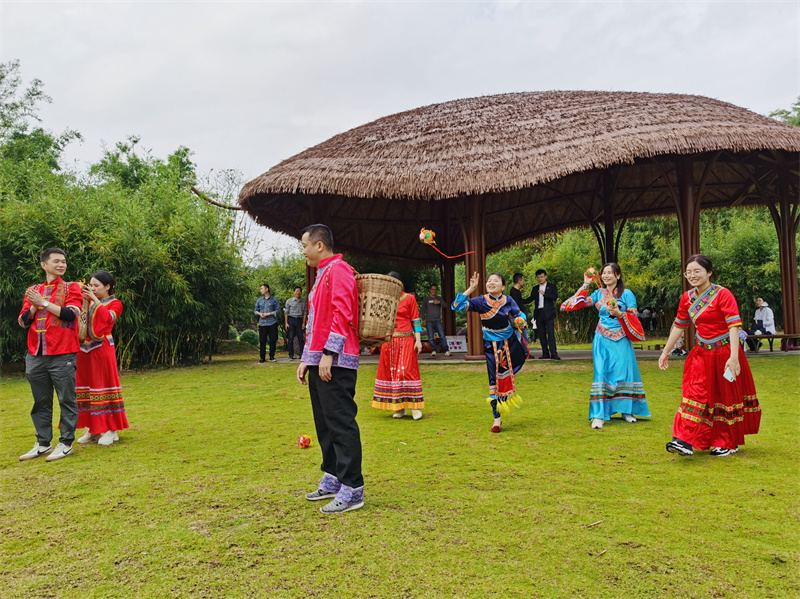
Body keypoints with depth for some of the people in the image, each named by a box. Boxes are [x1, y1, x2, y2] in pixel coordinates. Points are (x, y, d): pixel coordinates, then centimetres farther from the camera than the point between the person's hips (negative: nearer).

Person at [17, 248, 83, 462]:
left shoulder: (71, 288, 3)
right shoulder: (32, 291, 15)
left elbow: (71, 314, -13)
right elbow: (23, 321, 11)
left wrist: (44, 302, -11)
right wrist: (34, 306, -6)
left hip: (62, 356, -4)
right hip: (35, 356, 5)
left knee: (67, 400, 0)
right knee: (40, 402, 10)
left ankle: (65, 443, 7)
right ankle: (42, 443, 20)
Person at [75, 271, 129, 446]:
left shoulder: (114, 303, 3)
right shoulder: (87, 302, 16)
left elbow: (108, 317, -18)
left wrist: (95, 300, -13)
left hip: (102, 350, -5)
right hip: (84, 349, 5)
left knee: (104, 385, -3)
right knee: (86, 385, 7)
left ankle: (110, 430, 4)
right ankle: (92, 429, 17)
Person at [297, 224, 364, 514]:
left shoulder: (339, 270, -8)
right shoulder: (321, 276, 23)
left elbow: (342, 314, -19)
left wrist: (328, 353, -23)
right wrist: (306, 359, 20)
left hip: (336, 362, -10)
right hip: (319, 362, 10)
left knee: (341, 423, -7)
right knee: (324, 423, 14)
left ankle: (352, 490, -2)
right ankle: (332, 480, 25)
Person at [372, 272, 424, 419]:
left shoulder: (409, 298, 3)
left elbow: (415, 320, 1)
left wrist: (418, 340, -5)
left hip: (406, 340, -4)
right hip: (388, 341, 4)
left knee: (406, 371, -9)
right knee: (390, 372, 2)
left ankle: (414, 406, -1)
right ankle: (398, 408, 9)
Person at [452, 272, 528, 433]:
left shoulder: (508, 301, -7)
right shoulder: (481, 301, -11)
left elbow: (520, 317, 5)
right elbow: (458, 305, -20)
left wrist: (520, 321, -18)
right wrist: (471, 289, -24)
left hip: (509, 343, 1)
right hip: (492, 346, -1)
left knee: (507, 376, 6)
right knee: (495, 380, 1)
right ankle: (497, 419, 8)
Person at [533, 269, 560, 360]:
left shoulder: (551, 287, 7)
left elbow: (555, 297, -7)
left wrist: (544, 294, -15)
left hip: (548, 313, -4)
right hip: (539, 313, 4)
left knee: (551, 333, -10)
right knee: (541, 334, 3)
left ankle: (553, 354, -12)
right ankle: (545, 354, 8)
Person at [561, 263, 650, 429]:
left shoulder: (627, 294, 0)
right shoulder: (599, 294, 8)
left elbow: (634, 317, -3)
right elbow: (579, 303, 0)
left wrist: (620, 314, -19)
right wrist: (586, 285, -1)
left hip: (621, 341, -1)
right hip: (603, 341, 1)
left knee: (624, 372, 0)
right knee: (601, 374, -5)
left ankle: (626, 410, 18)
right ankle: (599, 415, -6)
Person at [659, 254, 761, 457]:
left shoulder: (723, 295, -14)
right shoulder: (687, 298, 3)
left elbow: (734, 326, -21)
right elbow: (679, 325, 11)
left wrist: (734, 356, -30)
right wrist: (666, 352, 12)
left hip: (725, 354, -5)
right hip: (701, 354, 5)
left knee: (727, 398, 7)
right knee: (696, 394, -3)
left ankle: (729, 444, 21)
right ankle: (686, 441, -4)